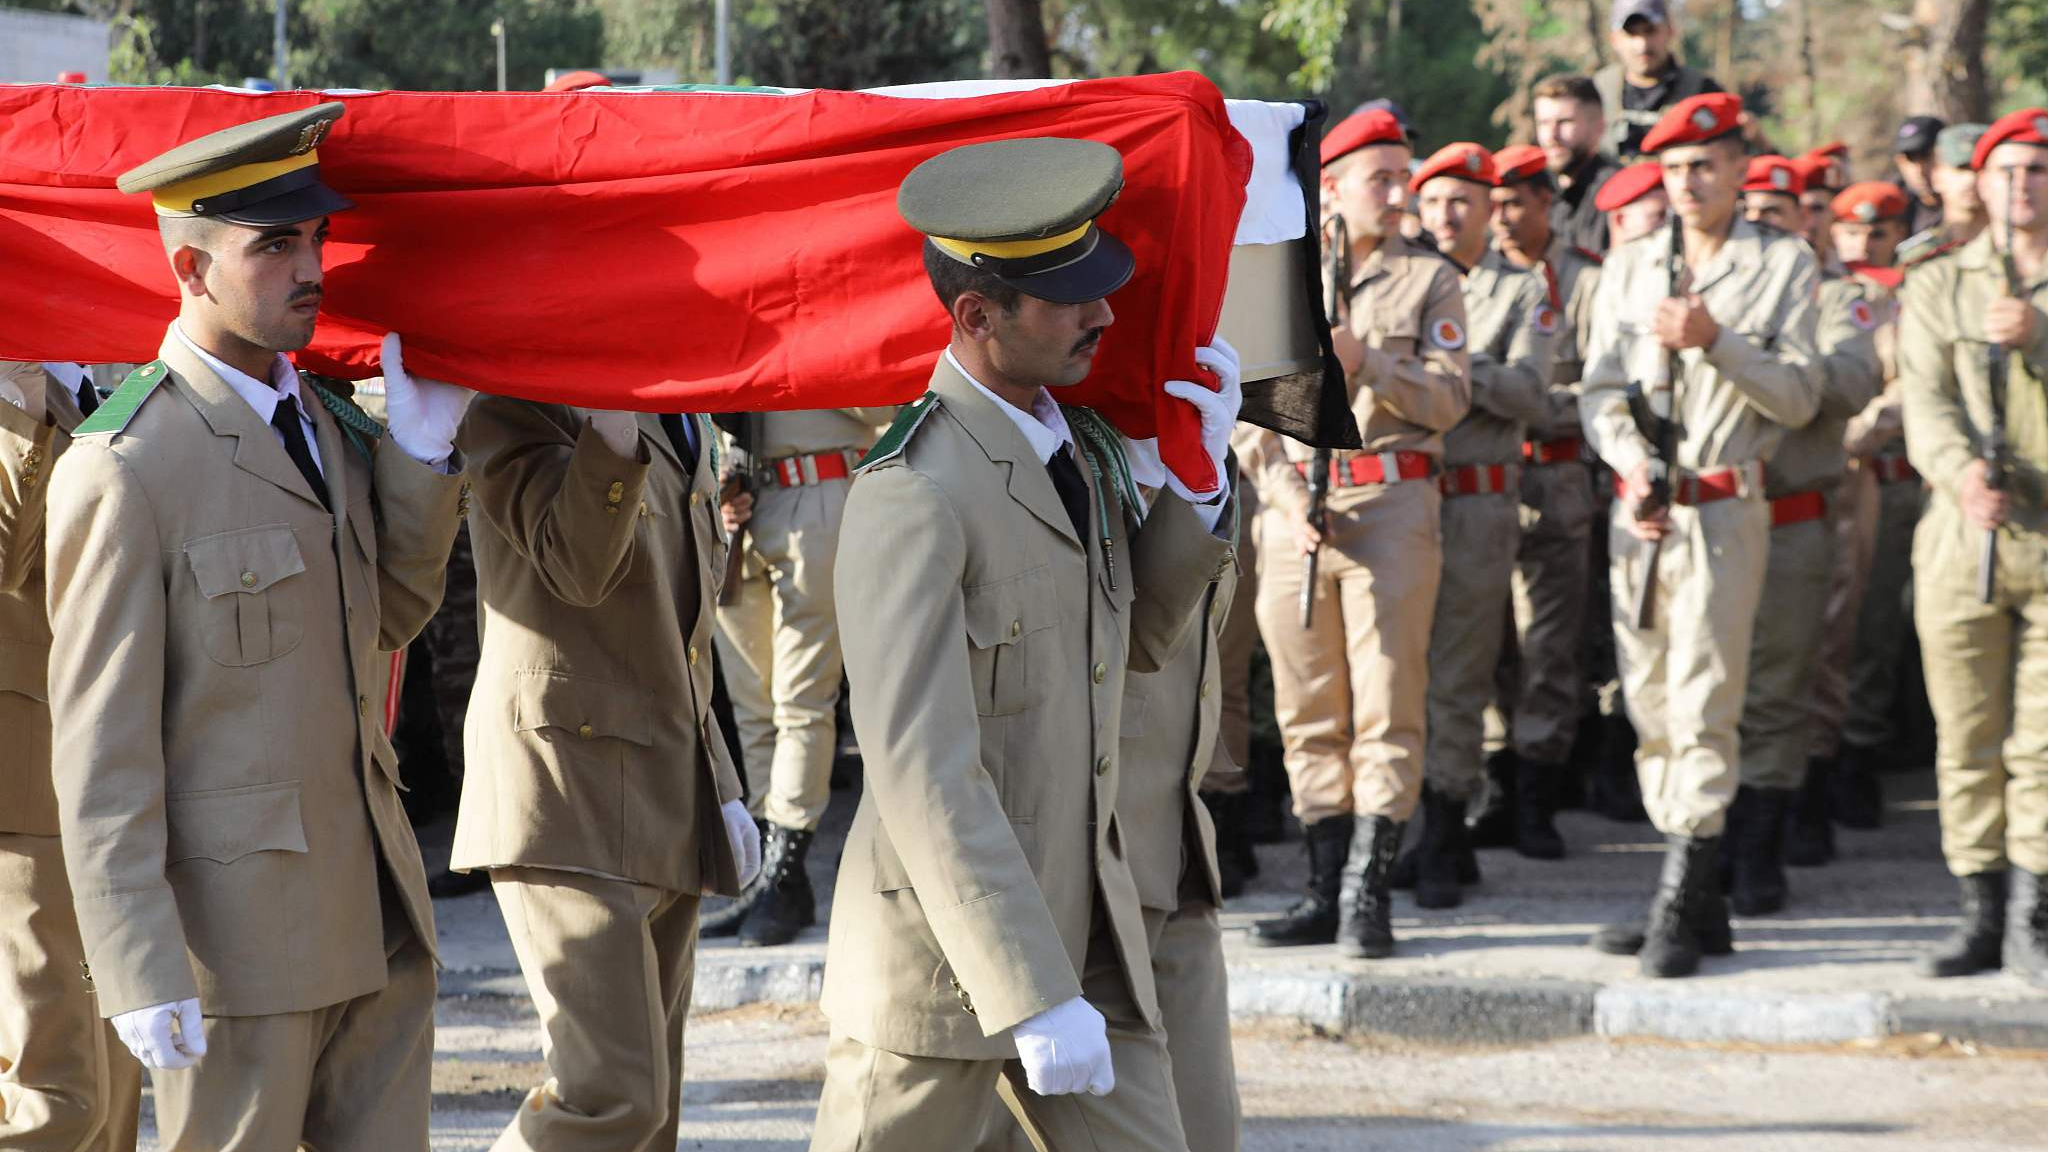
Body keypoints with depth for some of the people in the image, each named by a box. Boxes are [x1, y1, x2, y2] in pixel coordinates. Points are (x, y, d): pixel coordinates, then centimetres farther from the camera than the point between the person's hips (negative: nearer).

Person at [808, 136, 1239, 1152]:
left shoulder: (1082, 440, 8)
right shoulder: (911, 497, -19)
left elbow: (1143, 640, 21)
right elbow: (920, 771, -24)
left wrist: (1196, 476, 4)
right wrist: (1036, 999, -27)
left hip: (1085, 929, 8)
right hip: (946, 945, -7)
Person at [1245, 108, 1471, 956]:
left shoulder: (1428, 281, 7)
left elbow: (1449, 399, -3)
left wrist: (1366, 361, -16)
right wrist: (1286, 496, -6)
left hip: (1393, 501, -2)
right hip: (1295, 511, 3)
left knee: (1387, 702, -8)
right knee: (1307, 709, 4)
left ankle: (1369, 894, -9)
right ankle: (1326, 892, 10)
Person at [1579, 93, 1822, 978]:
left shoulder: (1784, 266, 3)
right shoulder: (1629, 267, 15)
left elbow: (1799, 397, -4)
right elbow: (1599, 389, 11)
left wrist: (1714, 341, -16)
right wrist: (1629, 462, -7)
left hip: (1723, 513, -5)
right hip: (1638, 513, 5)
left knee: (1701, 707, -11)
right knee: (1651, 709, 6)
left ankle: (1679, 916, -13)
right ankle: (1698, 903, 13)